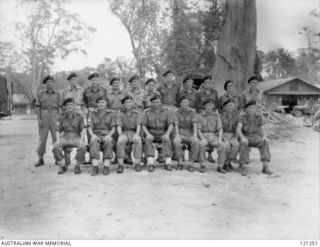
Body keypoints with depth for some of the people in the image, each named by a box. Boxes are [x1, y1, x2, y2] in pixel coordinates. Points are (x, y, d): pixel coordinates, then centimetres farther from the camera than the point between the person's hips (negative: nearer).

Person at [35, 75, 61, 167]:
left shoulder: (57, 94, 7)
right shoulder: (41, 93, 5)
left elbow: (59, 107, 7)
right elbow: (38, 107, 3)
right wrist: (39, 120, -7)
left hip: (54, 116, 0)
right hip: (44, 117, 0)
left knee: (56, 138, -2)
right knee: (42, 138, -1)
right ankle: (41, 159, 8)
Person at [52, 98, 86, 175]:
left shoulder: (79, 116, -3)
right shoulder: (62, 117, 5)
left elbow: (83, 129, -10)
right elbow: (58, 131, 4)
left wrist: (81, 139, -28)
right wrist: (58, 139, -16)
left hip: (76, 137, -2)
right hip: (65, 137, 2)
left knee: (82, 147, -35)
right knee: (55, 147, -29)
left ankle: (77, 166, -12)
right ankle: (62, 167, -10)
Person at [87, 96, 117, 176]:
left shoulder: (111, 113, 8)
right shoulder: (92, 114, 12)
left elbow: (113, 128, 0)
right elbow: (89, 127, 3)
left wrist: (109, 135, -20)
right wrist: (92, 135, -18)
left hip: (107, 135, -1)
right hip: (96, 135, 1)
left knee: (108, 141, -36)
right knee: (94, 141, -34)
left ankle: (106, 166, -37)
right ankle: (95, 167, -40)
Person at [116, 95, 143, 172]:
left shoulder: (137, 113, 7)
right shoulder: (120, 113, 6)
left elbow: (138, 125, -3)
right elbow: (118, 126, -5)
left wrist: (137, 134, -23)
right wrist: (120, 135, -24)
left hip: (134, 132, 0)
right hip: (124, 133, 0)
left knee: (138, 140, -34)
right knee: (120, 141, -34)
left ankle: (137, 163, -30)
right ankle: (120, 165, -31)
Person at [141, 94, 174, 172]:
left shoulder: (167, 111, 2)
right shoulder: (147, 112, 2)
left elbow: (171, 125, -6)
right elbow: (143, 126, -4)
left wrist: (167, 134, -26)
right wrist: (148, 134, -24)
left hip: (162, 134, 0)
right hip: (151, 134, 0)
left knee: (167, 139, -34)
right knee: (148, 140, -34)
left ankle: (168, 163, -38)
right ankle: (150, 164, -42)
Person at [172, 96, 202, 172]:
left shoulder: (192, 112, 3)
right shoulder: (177, 112, 4)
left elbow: (194, 124, -9)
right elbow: (176, 125, -6)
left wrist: (195, 135, -26)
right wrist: (177, 135, -23)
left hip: (190, 134, 0)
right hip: (180, 133, 0)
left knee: (196, 142, -32)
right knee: (176, 141, -34)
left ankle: (191, 164, -25)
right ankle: (180, 162, -21)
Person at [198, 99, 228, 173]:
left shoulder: (216, 115, 9)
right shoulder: (200, 116, 5)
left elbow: (220, 129, 3)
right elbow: (198, 130, 0)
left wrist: (220, 139, -13)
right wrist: (203, 139, -17)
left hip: (214, 136, 2)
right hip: (203, 136, -1)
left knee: (223, 145, -28)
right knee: (201, 144, -36)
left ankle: (220, 166, -15)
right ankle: (202, 165, -21)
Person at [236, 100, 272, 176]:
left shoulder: (259, 117, 2)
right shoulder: (243, 117, -4)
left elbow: (262, 130, 0)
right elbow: (238, 129, -17)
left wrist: (264, 137, -23)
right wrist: (242, 138, -37)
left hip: (255, 138, 2)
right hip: (245, 137, -2)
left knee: (264, 142, -31)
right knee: (244, 144, -38)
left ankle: (265, 167, -34)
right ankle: (242, 166, -28)